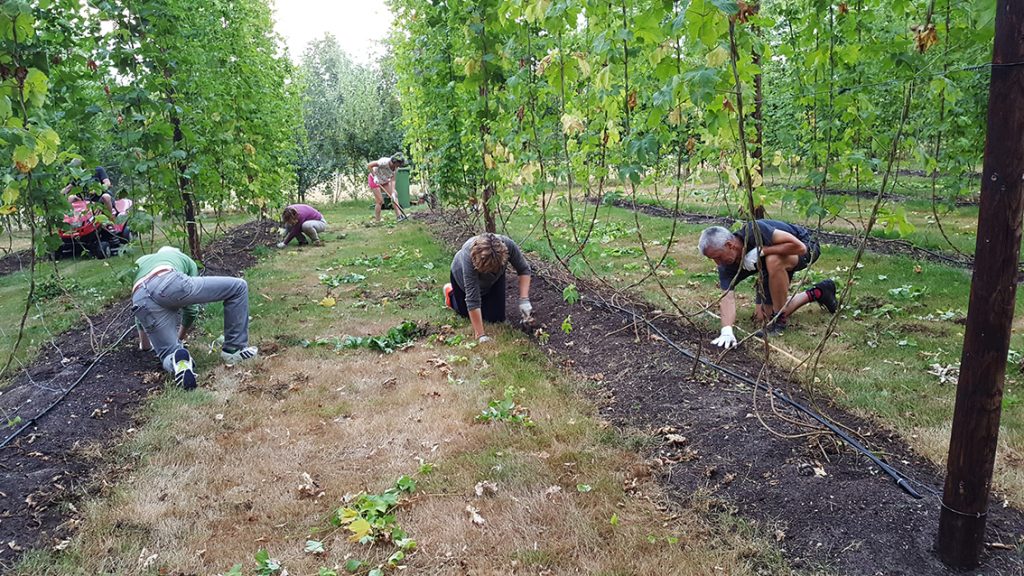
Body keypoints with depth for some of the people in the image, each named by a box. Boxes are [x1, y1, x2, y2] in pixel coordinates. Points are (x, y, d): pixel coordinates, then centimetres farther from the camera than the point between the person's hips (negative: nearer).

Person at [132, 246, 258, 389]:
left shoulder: (140, 262, 46)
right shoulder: (185, 259, 39)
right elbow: (191, 309, 40)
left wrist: (144, 344, 67)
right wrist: (179, 337, 55)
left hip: (141, 301, 4)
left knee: (169, 355, 15)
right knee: (238, 287, 12)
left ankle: (177, 360, -23)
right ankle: (234, 349, 12)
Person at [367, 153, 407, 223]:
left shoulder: (395, 167, -12)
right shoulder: (384, 162, -33)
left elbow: (392, 180, -13)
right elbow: (369, 166, -29)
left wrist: (393, 193, -22)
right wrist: (374, 176, -30)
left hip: (384, 181, 7)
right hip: (375, 180, -7)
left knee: (394, 196, -9)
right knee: (380, 201, -10)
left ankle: (399, 215, -9)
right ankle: (377, 221, 2)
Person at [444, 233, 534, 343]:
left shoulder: (508, 244, -37)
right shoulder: (469, 258, -44)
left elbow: (524, 269, -22)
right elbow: (473, 300, -41)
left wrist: (524, 300, -32)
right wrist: (480, 336, -40)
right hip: (463, 276, -2)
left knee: (496, 317, -2)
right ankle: (451, 291, 35)